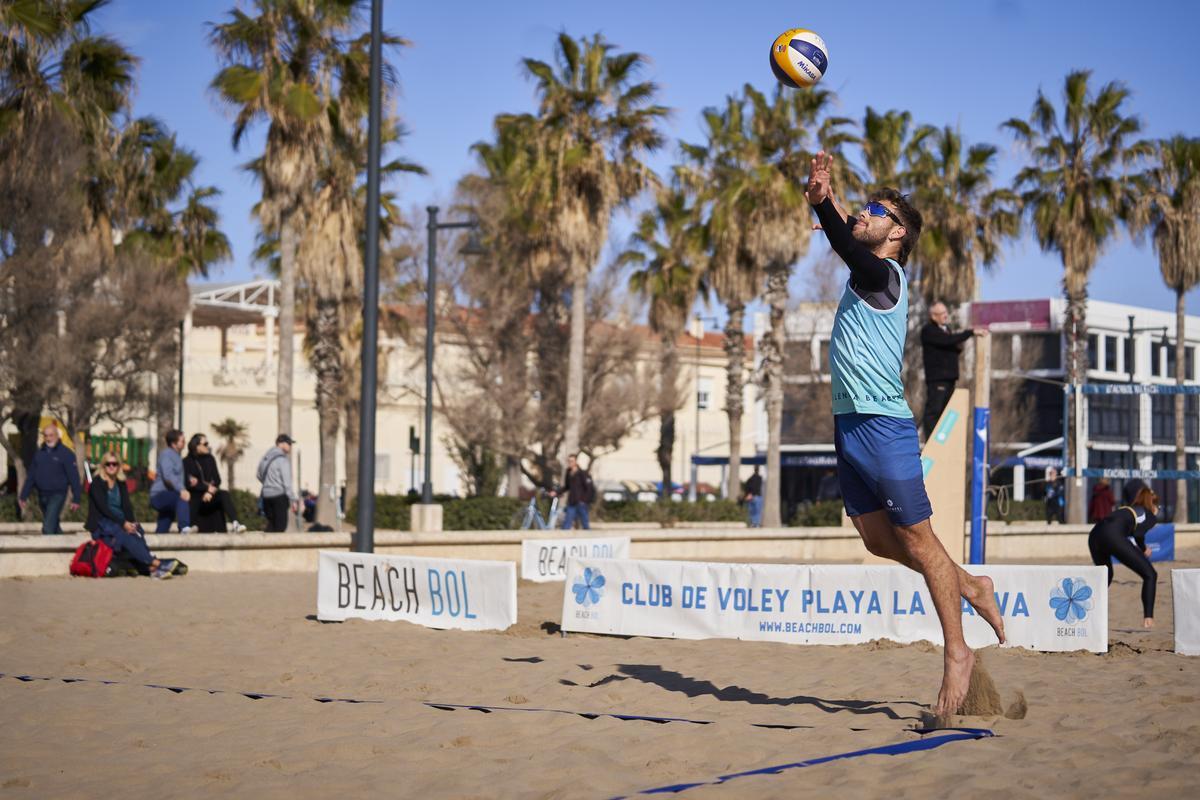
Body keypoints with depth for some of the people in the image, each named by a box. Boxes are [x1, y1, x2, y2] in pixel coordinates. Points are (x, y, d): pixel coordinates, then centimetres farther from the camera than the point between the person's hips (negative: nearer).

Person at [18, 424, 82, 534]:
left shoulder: (65, 453, -8)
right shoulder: (39, 453, 9)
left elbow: (73, 477, -10)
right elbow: (30, 476, 13)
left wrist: (76, 499, -13)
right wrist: (23, 496, 10)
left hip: (57, 495, -6)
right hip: (42, 495, 6)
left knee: (48, 528, -16)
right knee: (54, 526, 18)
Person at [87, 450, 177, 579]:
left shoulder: (121, 484, 16)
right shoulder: (97, 483, -1)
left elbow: (127, 506, 6)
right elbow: (103, 507, -12)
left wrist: (131, 523, -15)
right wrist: (123, 523, -22)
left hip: (120, 522, 5)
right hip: (101, 524, -5)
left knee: (136, 531, -30)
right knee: (126, 536, -34)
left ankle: (151, 568, -45)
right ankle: (156, 563, -44)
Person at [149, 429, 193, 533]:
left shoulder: (177, 456, 19)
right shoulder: (166, 454, -11)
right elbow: (168, 475, -27)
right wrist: (181, 490, -41)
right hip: (160, 494, -10)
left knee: (162, 529, 13)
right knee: (182, 497, -35)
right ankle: (184, 527, -50)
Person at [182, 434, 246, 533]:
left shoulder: (210, 459, 12)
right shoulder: (187, 462, -1)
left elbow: (217, 479, 8)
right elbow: (189, 483, -11)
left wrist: (210, 491, -12)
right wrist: (208, 487, -14)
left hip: (210, 495, 3)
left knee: (225, 495, -28)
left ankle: (235, 523, -42)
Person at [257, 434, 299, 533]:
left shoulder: (266, 457, 11)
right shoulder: (282, 460, -12)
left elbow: (260, 476, 21)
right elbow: (287, 482, -14)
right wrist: (293, 500, -11)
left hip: (266, 495, 7)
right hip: (279, 495, -7)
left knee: (271, 523, 16)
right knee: (280, 525, -1)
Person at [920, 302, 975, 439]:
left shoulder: (946, 329, 19)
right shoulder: (928, 331, -10)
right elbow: (948, 340, -24)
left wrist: (958, 347, 3)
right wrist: (971, 332, -23)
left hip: (949, 377, 9)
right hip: (936, 378, -9)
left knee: (946, 411, 9)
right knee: (933, 410, -10)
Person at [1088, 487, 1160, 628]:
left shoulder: (1128, 509, 37)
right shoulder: (1151, 516, 19)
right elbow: (1138, 533, 1)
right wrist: (1144, 550, 19)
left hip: (1094, 535, 7)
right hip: (1113, 536, -7)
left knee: (1106, 575, 33)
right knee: (1150, 575, 6)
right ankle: (1148, 619, -5)